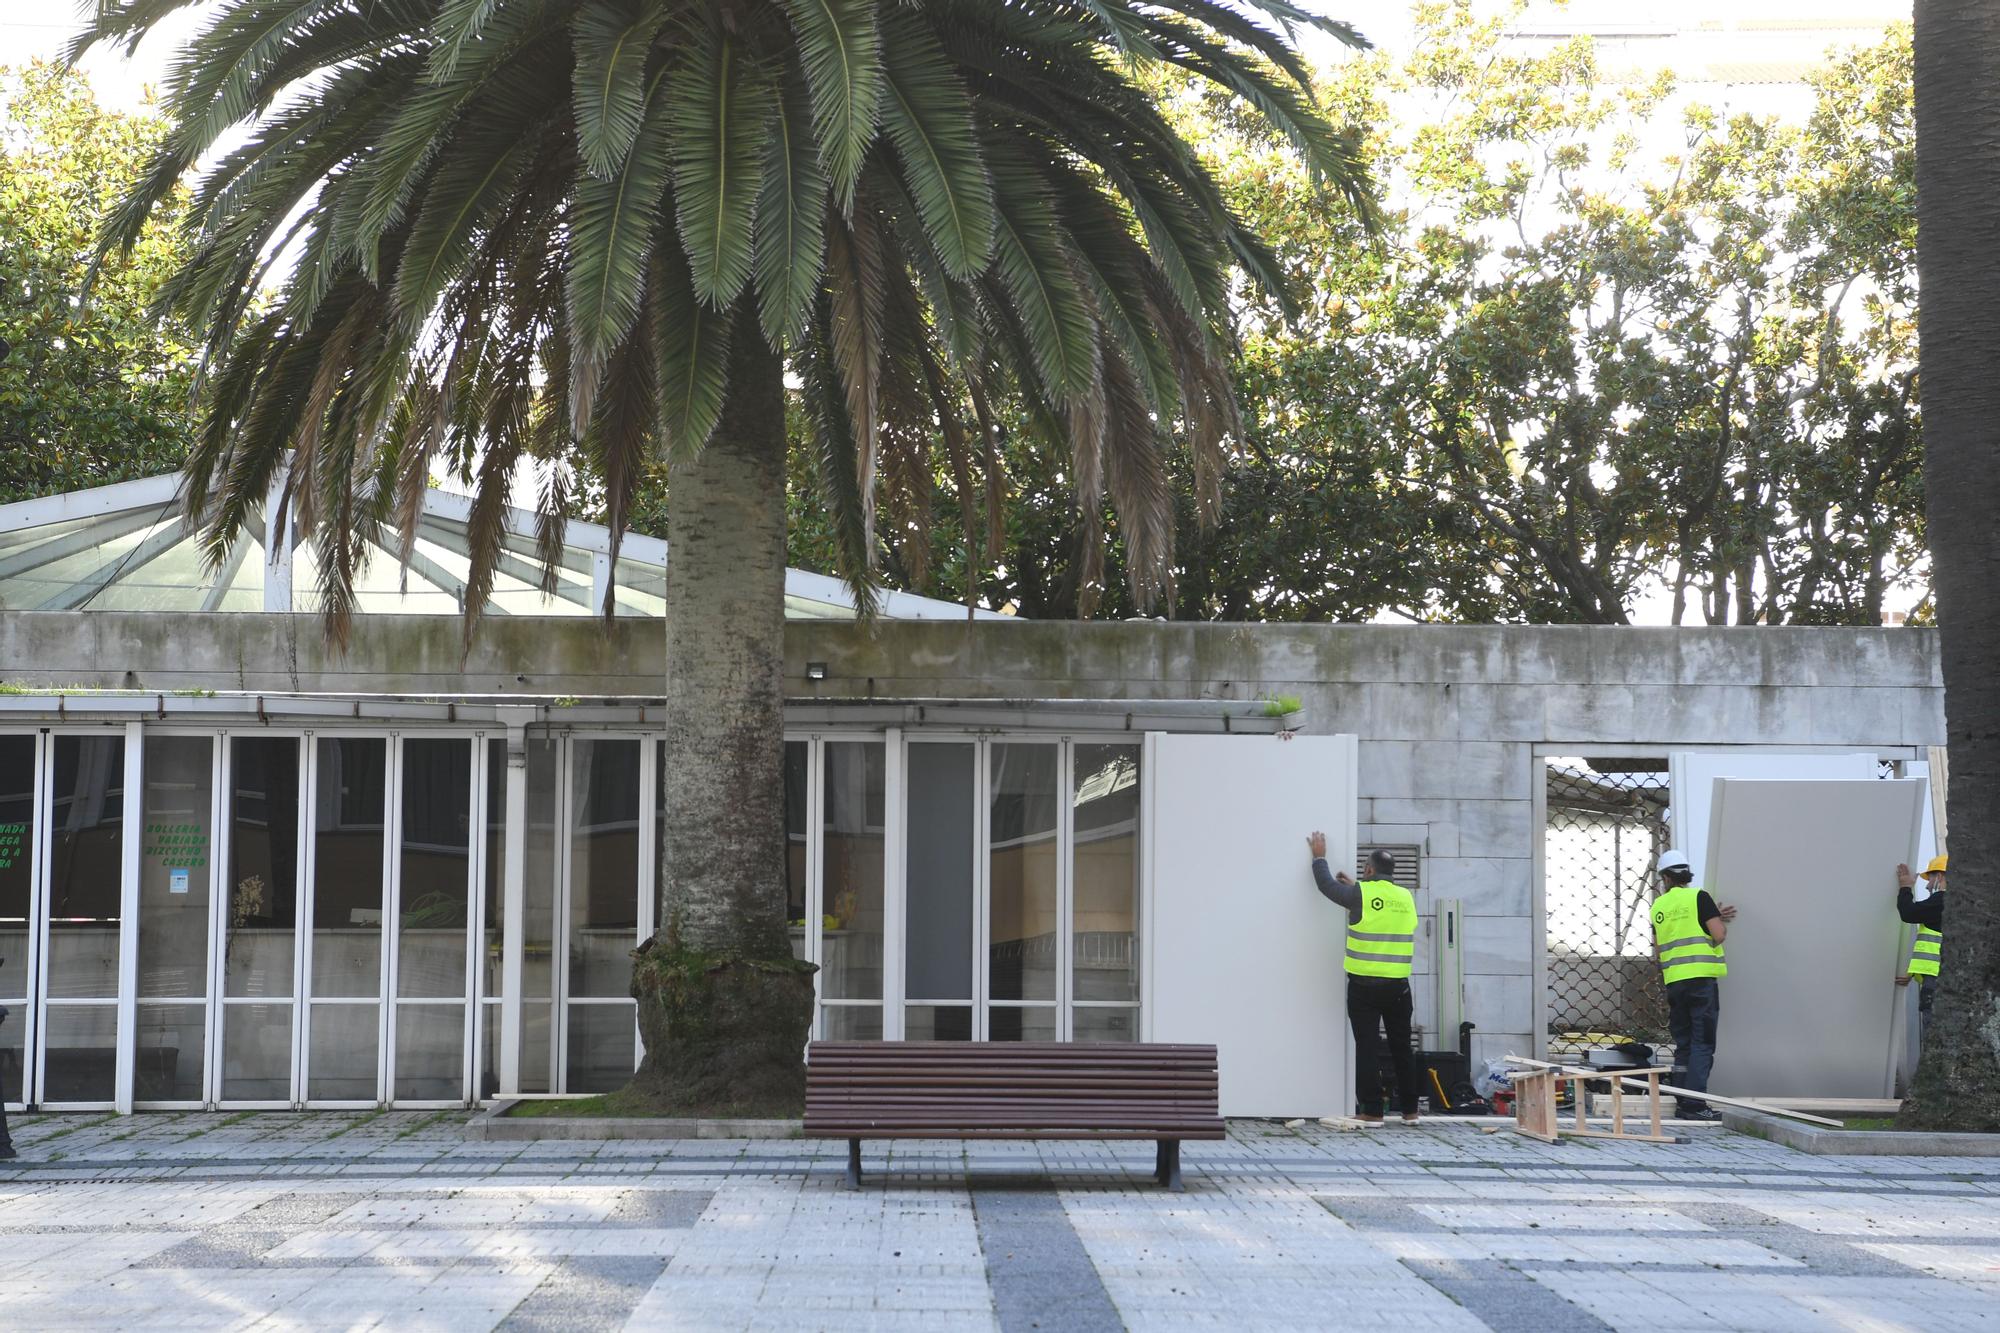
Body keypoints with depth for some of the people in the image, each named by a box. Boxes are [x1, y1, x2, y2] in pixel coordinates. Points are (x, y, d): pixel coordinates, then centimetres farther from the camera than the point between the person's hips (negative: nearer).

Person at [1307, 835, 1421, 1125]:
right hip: (1398, 986, 4)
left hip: (1364, 986, -4)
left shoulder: (1361, 894, -8)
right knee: (1402, 1047, 13)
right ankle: (1409, 1110, 17)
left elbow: (1327, 885, 6)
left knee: (1368, 1048, -1)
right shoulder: (1406, 898, 7)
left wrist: (1319, 857, 23)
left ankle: (1371, 1111, -2)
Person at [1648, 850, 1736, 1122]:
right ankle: (1694, 1104, -11)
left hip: (1674, 981, 5)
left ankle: (1683, 1103, 11)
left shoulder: (1658, 906, 12)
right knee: (1702, 1044, -4)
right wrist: (1721, 923, 14)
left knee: (1683, 1045, 12)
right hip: (1701, 978, -5)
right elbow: (1719, 935, -11)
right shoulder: (1698, 897, -4)